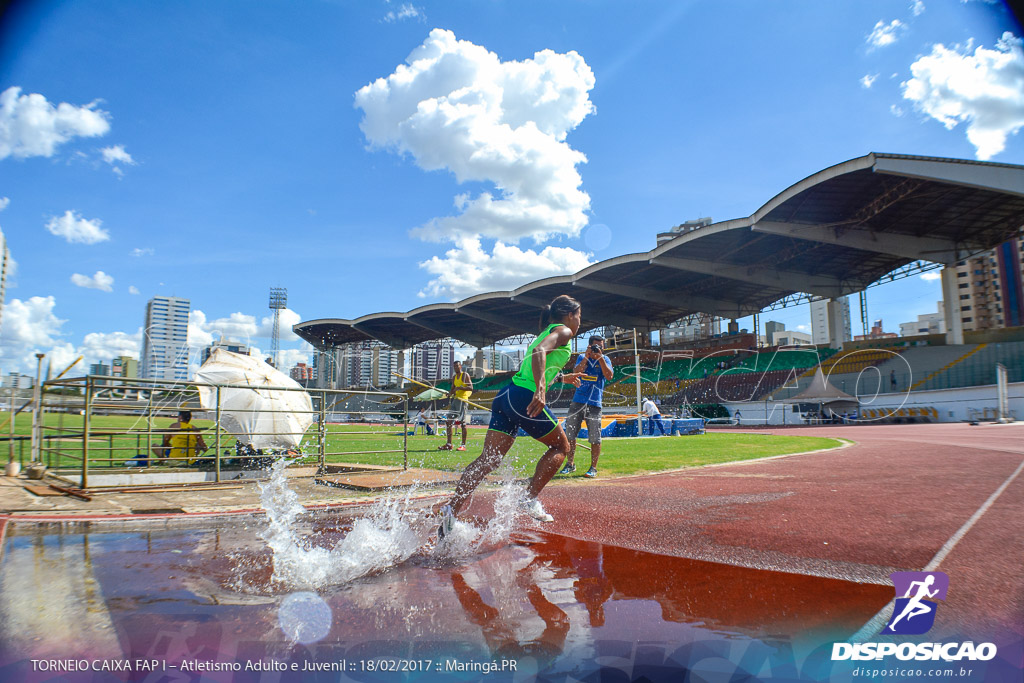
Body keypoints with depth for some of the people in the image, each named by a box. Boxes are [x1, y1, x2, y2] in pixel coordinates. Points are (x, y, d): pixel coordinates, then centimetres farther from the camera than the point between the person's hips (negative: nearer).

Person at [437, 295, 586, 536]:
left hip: (507, 393, 8)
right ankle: (531, 499, 3)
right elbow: (539, 352, -18)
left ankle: (452, 509, -9)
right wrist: (541, 389, -30)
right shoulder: (563, 331, 3)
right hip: (526, 398, -8)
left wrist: (562, 378, 52)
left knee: (489, 459, 1)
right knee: (560, 446, 12)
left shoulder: (546, 332, 29)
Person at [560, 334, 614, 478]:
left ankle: (593, 468, 8)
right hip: (578, 401, 2)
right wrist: (586, 357, -18)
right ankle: (570, 464, 18)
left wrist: (600, 358, -17)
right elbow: (576, 372, -9)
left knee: (595, 438, -4)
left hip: (594, 403, -2)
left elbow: (609, 376, -11)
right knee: (570, 434, 4)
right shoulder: (582, 357, 8)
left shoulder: (605, 359, 5)